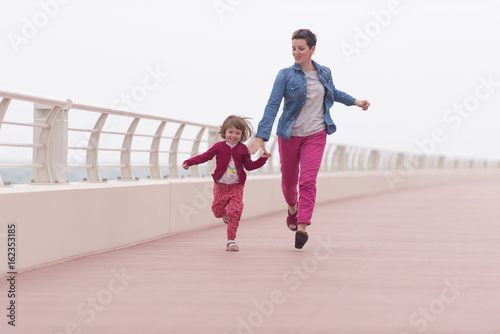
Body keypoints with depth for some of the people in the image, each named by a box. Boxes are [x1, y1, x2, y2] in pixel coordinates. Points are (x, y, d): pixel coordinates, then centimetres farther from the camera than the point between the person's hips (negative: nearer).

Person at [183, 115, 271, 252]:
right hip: (221, 185, 0)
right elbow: (205, 156, 1)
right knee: (217, 211, 4)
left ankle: (231, 241, -6)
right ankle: (225, 215, 44)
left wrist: (262, 159, -3)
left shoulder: (243, 149, 5)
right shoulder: (219, 147, 0)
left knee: (235, 211, -13)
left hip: (237, 187, 0)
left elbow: (249, 165, 10)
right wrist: (189, 162, -7)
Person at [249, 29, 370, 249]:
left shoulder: (324, 73, 3)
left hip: (315, 135, 1)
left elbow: (333, 92, 27)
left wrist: (355, 102, 25)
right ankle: (293, 208, 45)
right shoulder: (286, 75, -8)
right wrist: (261, 136, -24)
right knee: (289, 181, 12)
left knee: (307, 180, -15)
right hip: (290, 135, -1)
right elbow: (272, 106, -15)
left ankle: (302, 227, -18)